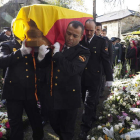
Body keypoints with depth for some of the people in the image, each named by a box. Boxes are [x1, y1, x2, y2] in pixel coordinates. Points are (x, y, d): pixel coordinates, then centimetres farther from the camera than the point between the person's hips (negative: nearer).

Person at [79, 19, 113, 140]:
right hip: (81, 77, 3)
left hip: (94, 77, -3)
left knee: (90, 102, 0)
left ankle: (85, 128, 7)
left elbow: (106, 60, -5)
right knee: (87, 101, 17)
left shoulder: (101, 41, -4)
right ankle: (92, 120, 38)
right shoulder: (79, 41, 1)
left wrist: (109, 77, -7)